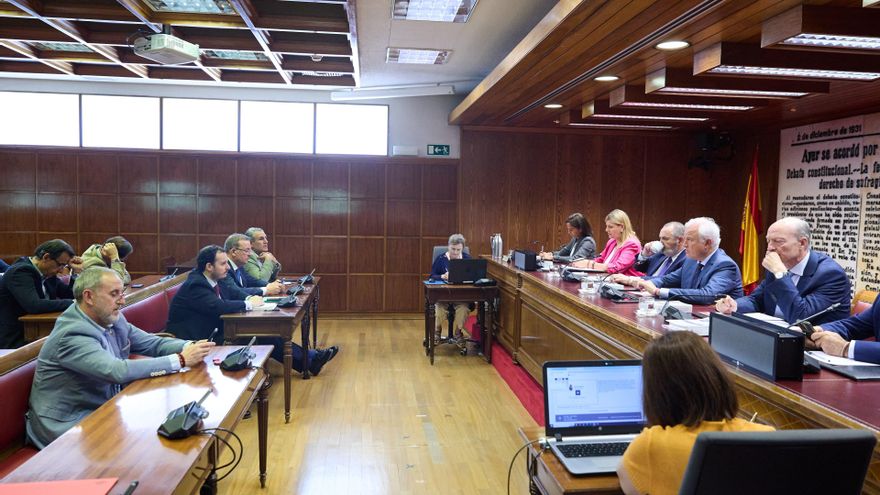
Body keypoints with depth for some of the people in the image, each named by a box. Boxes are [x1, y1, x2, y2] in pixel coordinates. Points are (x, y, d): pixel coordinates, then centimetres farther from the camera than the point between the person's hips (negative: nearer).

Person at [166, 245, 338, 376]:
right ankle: (309, 361, -8)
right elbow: (219, 307, -34)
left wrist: (250, 298, -9)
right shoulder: (195, 285, -22)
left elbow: (233, 292, 13)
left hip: (215, 331, 9)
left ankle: (308, 358, -3)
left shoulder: (211, 280, 7)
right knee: (259, 334, -17)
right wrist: (248, 304, -20)